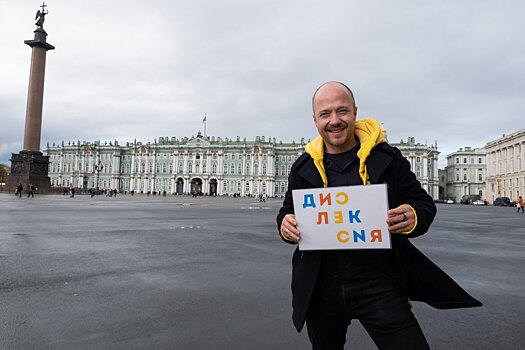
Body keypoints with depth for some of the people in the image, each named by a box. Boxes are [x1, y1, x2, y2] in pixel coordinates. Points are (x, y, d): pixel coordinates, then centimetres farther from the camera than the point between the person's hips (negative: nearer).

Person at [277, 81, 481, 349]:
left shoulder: (386, 157, -4)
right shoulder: (303, 167, 2)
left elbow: (424, 203, 1)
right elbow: (288, 210, 10)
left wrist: (413, 219, -23)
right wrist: (285, 224, -14)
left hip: (378, 284, -2)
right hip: (322, 286, 3)